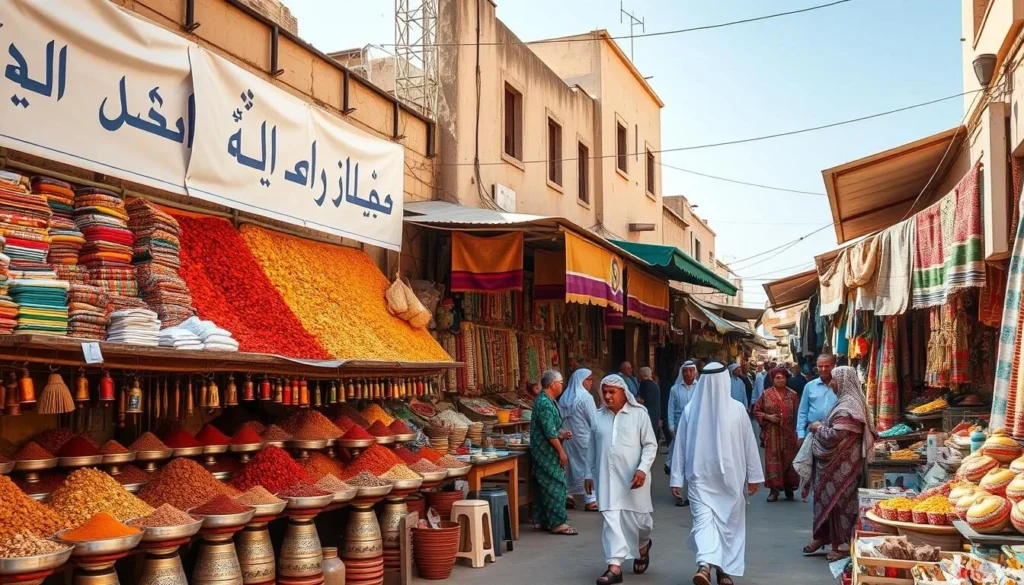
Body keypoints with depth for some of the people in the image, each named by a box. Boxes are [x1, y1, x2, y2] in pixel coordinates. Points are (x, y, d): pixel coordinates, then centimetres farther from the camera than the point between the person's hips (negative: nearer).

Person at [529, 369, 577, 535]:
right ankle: (558, 523, -3)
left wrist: (561, 434, 7)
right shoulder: (545, 403, -19)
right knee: (554, 486, -7)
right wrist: (561, 451, -17)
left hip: (546, 453, 10)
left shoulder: (547, 401, 14)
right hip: (547, 452, -10)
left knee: (546, 486, 13)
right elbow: (549, 432, -22)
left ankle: (543, 520, 18)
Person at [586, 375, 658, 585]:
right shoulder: (597, 417, 6)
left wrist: (643, 469, -16)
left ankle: (643, 546, 41)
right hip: (607, 477, 2)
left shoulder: (639, 414, -4)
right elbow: (593, 449, 14)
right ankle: (615, 566, -2)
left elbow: (650, 445, -4)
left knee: (637, 518, 8)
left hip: (633, 477, -2)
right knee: (611, 520, -4)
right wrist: (590, 474, 14)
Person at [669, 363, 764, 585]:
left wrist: (676, 479, 5)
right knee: (729, 522, 14)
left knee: (703, 519, -2)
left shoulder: (690, 409, -4)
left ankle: (704, 565, -25)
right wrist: (753, 476, 8)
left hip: (699, 475, 0)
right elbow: (749, 444, -2)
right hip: (730, 475, 0)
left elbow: (680, 446, -1)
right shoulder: (737, 408, -8)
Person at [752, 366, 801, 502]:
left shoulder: (793, 395, 3)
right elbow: (756, 410, 5)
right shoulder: (766, 394, 0)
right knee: (772, 459, -2)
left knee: (789, 460, 6)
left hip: (788, 434, 1)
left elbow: (797, 414, 3)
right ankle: (774, 489, 2)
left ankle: (789, 488, 19)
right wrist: (768, 417, -11)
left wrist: (797, 431, -5)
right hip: (772, 433, -1)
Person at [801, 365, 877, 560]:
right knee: (826, 497, 15)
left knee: (839, 500, 0)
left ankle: (842, 544, 10)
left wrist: (818, 428, -10)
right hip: (835, 462, 10)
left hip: (841, 464, -10)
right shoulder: (846, 401, 11)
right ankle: (823, 536, 25)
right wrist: (821, 427, 5)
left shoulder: (848, 407, -22)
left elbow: (834, 436, -26)